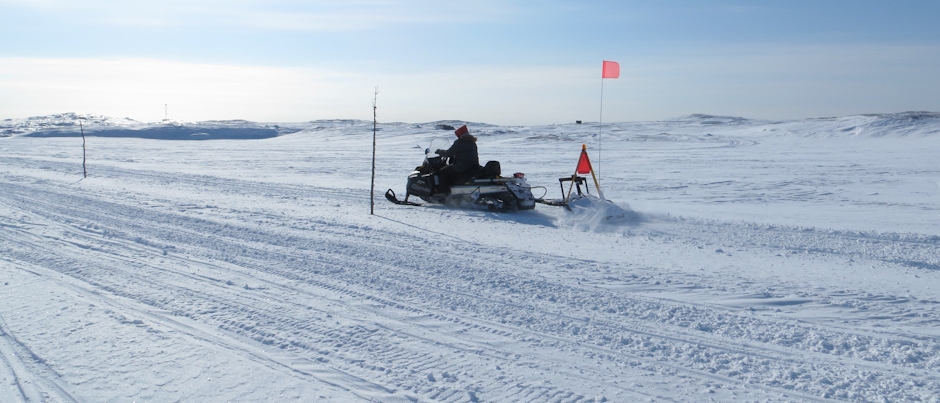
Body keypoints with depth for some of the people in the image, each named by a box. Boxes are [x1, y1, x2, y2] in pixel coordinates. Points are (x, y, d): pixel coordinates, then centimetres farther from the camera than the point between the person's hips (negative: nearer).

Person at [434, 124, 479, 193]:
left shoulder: (458, 143, -13)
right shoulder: (472, 142, 11)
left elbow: (448, 153, -10)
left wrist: (439, 151, 7)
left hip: (462, 167, -9)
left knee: (443, 171, 3)